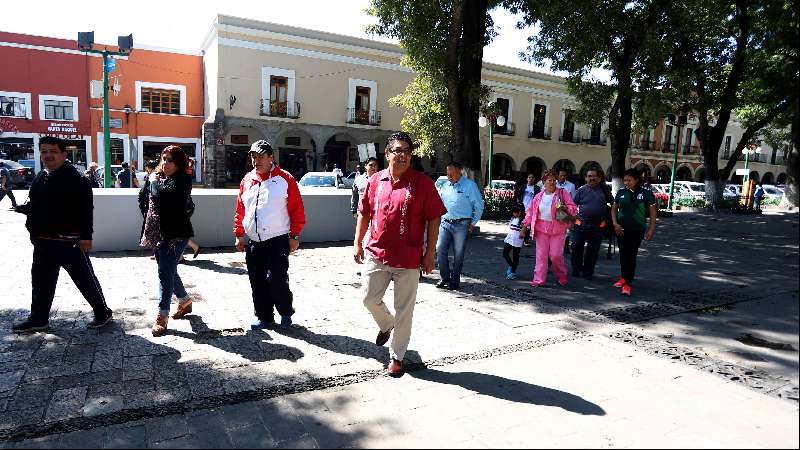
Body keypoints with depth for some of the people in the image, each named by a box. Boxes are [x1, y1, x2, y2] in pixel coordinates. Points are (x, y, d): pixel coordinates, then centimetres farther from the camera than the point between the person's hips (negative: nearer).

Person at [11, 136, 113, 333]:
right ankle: (38, 318, 33)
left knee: (85, 280, 2)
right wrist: (22, 208, 6)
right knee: (41, 281, 18)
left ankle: (103, 313, 16)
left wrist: (86, 237, -22)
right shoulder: (40, 178, 12)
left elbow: (85, 210, -18)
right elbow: (34, 204, 25)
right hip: (42, 242, 8)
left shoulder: (76, 179, -13)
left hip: (69, 242, -8)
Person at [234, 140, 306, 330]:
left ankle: (286, 312, 17)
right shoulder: (247, 180, 12)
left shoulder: (285, 179, -3)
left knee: (277, 279, -8)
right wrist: (239, 235, 13)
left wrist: (294, 236, -7)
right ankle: (264, 317, 24)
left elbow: (297, 209, -4)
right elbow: (240, 210, 17)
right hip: (253, 242, 5)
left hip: (278, 241, -5)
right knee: (257, 282, 9)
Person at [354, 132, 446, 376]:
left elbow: (433, 219, -4)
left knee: (404, 310, 6)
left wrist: (430, 253, -6)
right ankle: (386, 325, 43)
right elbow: (364, 213, 12)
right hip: (376, 254, 3)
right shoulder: (375, 181, 4)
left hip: (409, 259, -3)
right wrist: (357, 243, 10)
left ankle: (396, 356, 25)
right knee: (370, 299, 10)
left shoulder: (423, 183, -6)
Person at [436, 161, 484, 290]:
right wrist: (440, 219, 13)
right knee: (440, 250, -1)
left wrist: (473, 223, -2)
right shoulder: (445, 185, 12)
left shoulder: (470, 185, -3)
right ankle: (445, 278, 14)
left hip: (461, 225, -4)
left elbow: (479, 206, 0)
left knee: (458, 254, 3)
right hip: (445, 223, 5)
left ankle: (454, 281, 15)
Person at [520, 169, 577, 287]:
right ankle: (538, 280, 6)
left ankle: (562, 277, 20)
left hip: (558, 229, -2)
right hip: (541, 229, 2)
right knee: (541, 255, 1)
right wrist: (524, 227, 8)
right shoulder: (539, 196, 10)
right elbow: (530, 212, 12)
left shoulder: (562, 193, 3)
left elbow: (573, 208, 1)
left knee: (556, 255, -4)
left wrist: (564, 208, -20)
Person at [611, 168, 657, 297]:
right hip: (621, 229, 3)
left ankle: (627, 283, 0)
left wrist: (651, 229, -7)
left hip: (637, 230, -3)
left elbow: (652, 212, -1)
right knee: (623, 254, 12)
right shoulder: (621, 193, 3)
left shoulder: (646, 194, -5)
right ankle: (624, 277, 30)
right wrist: (615, 224, -1)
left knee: (631, 255, -4)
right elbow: (614, 209, 11)